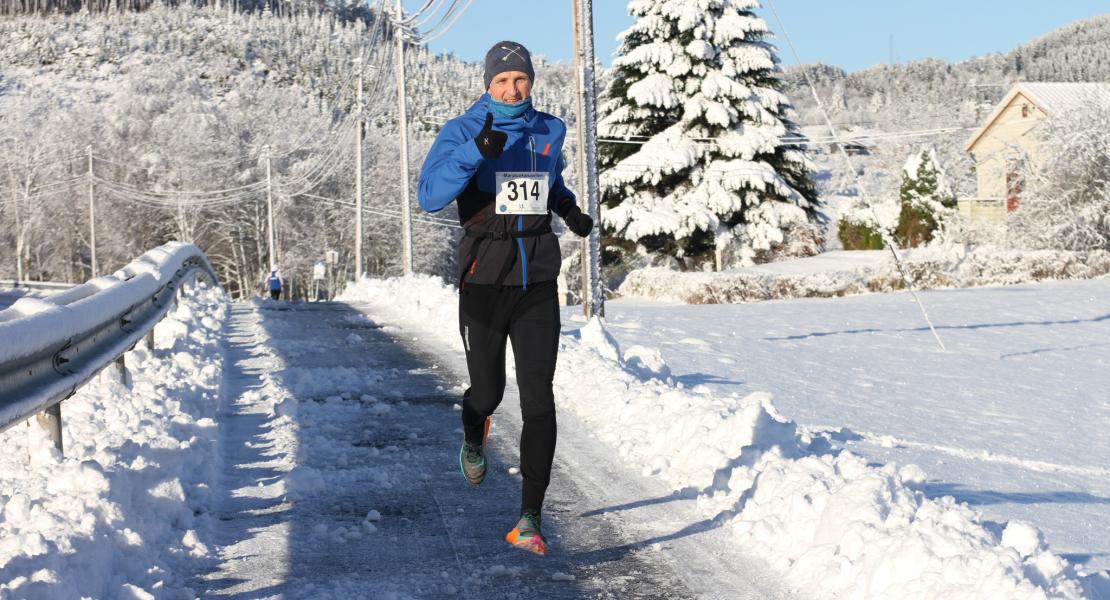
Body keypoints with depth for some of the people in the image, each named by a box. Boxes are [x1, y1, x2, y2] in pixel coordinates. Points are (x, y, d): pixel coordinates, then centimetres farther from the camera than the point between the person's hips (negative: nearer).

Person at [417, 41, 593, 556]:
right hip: (483, 282, -2)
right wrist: (475, 152, -33)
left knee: (538, 399, -9)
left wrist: (567, 207, 13)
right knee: (487, 391, 11)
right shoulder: (463, 132, -6)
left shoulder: (550, 131, 8)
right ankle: (473, 437, 49)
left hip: (537, 284, 2)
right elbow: (430, 195, -22)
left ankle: (530, 517, -6)